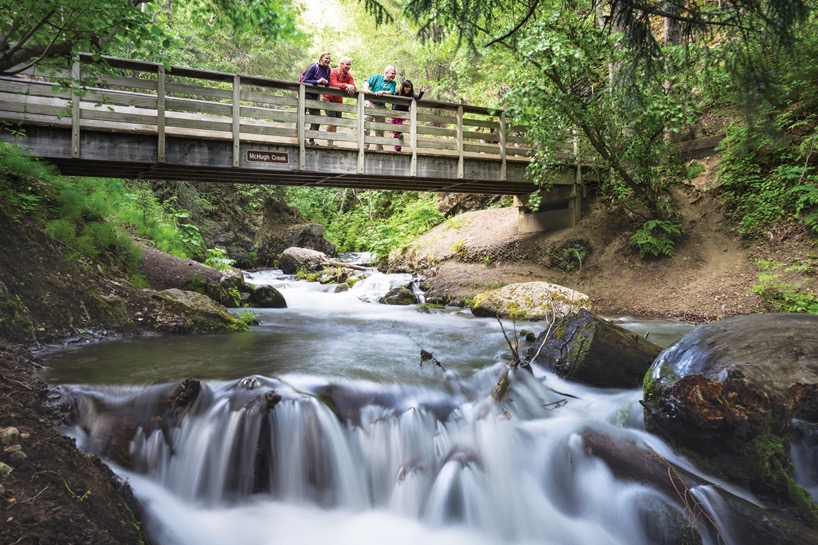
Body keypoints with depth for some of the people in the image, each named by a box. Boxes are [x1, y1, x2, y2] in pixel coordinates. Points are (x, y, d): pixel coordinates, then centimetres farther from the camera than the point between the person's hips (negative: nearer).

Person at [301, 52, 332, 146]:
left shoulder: (328, 70, 2)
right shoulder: (314, 67, -14)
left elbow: (328, 84, 7)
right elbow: (305, 81, -17)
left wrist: (326, 82, -16)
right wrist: (317, 81, -27)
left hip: (316, 96, 6)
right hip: (306, 95, -6)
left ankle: (311, 140, 12)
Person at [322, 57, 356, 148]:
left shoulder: (349, 75, 4)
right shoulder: (334, 72, -14)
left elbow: (353, 87, -7)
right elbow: (333, 84, -28)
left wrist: (352, 88, -31)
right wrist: (346, 86, -38)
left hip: (338, 101, 7)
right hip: (328, 98, -7)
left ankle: (331, 142, 20)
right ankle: (329, 143, -10)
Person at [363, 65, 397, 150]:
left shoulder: (393, 83, 10)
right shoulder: (377, 77, 4)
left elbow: (391, 92, -5)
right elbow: (367, 82, -5)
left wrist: (383, 92, -24)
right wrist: (366, 89, -25)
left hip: (381, 106, 3)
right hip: (371, 104, -3)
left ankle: (379, 148, 16)